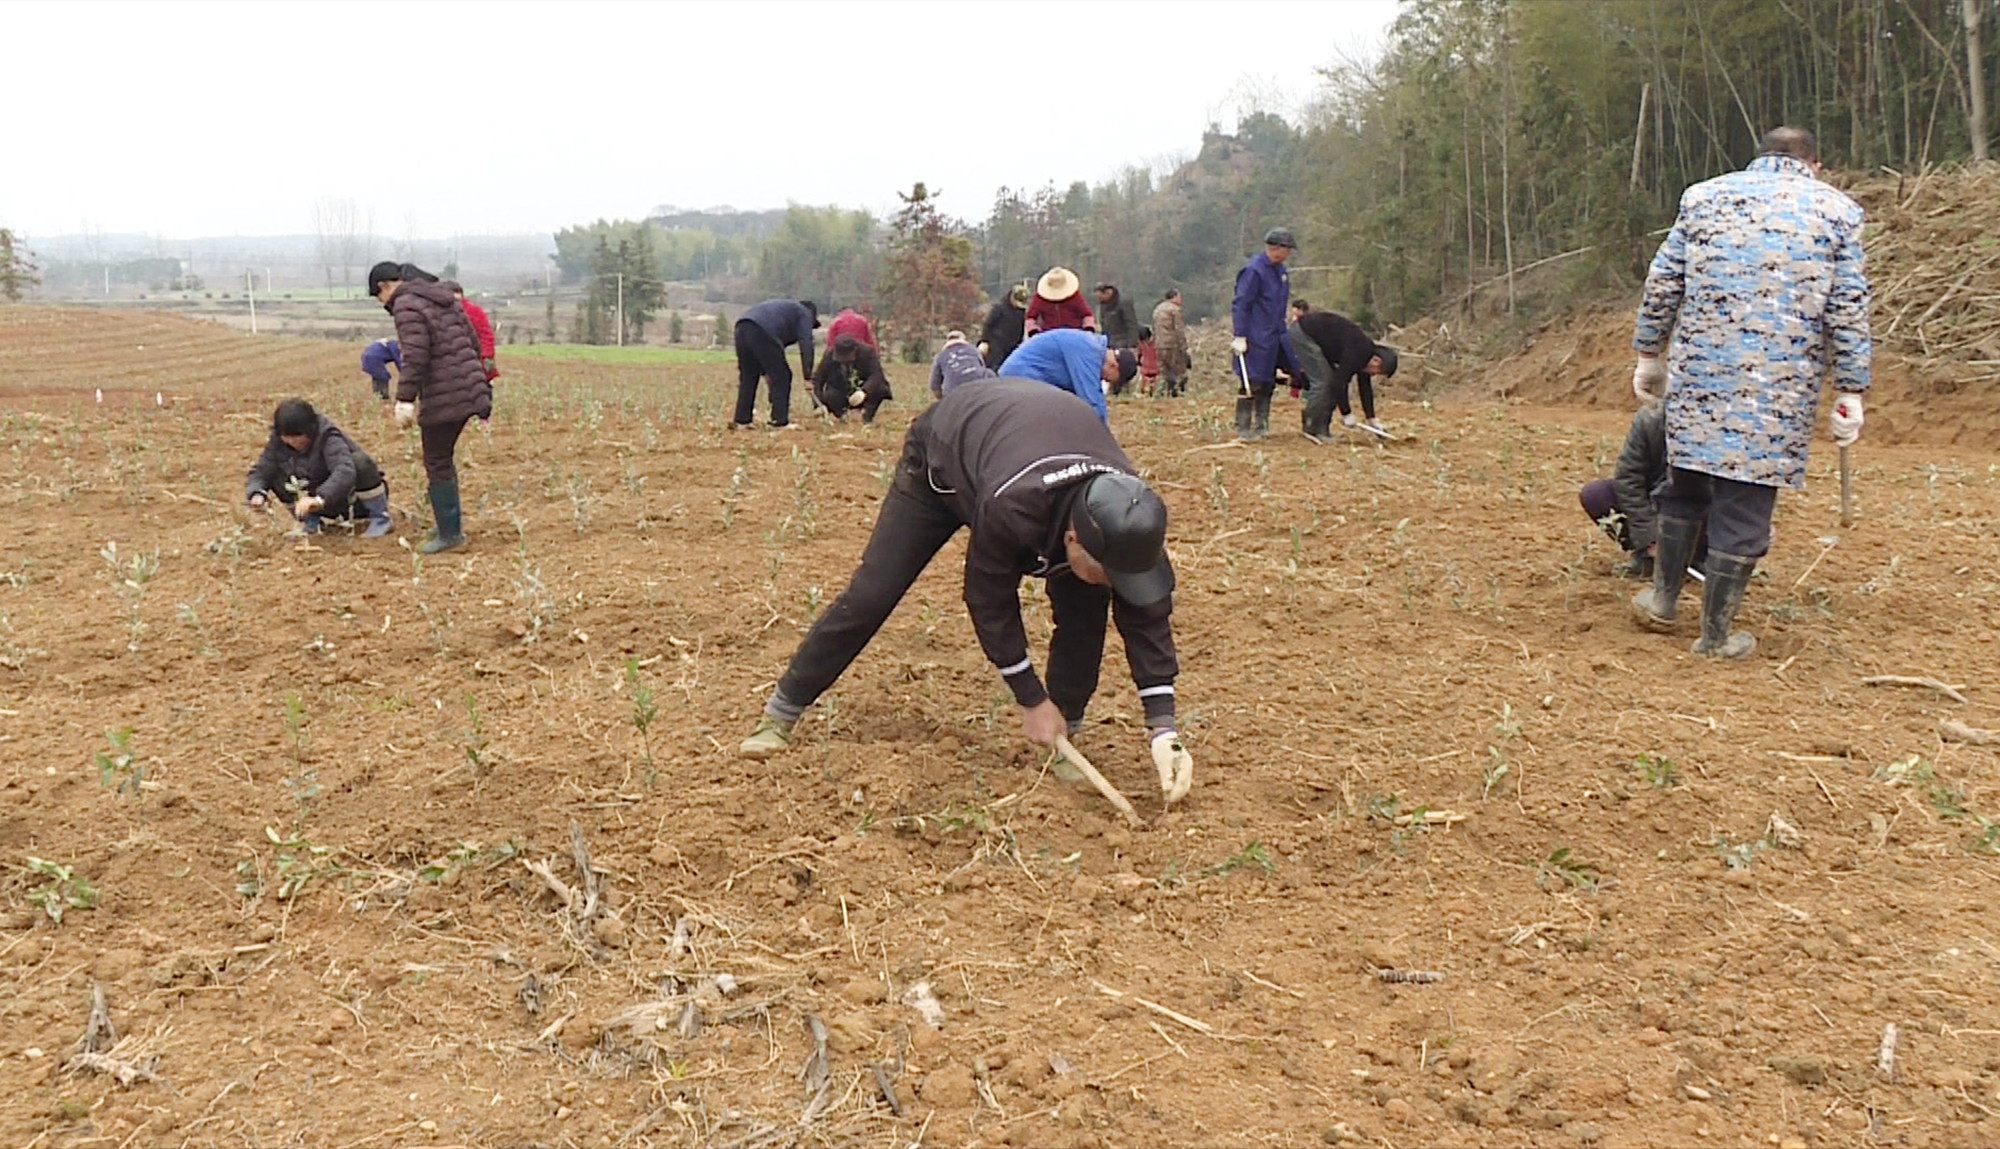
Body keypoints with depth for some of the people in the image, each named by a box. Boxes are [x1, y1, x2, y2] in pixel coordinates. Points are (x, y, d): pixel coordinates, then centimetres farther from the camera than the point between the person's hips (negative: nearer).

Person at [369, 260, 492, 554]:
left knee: (437, 464, 1)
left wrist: (405, 399, -22)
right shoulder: (443, 296, 18)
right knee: (443, 458, 20)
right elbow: (473, 341, 20)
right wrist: (478, 381, 27)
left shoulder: (407, 305, -9)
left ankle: (449, 532, 5)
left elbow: (415, 355, -20)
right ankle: (451, 522, 27)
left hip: (443, 397, -9)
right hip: (469, 389, 9)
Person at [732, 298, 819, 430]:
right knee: (781, 377, 4)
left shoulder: (786, 308, 40)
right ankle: (781, 422, 5)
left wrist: (764, 371, 41)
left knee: (748, 378, 18)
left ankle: (741, 420, 18)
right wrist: (808, 376, -3)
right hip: (762, 333, -8)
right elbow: (806, 344, 1)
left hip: (741, 327, 8)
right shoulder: (804, 314, 17)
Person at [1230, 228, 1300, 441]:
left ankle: (1261, 425, 19)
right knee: (1251, 382, -4)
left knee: (1267, 383, 10)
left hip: (1276, 335, 8)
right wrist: (1239, 336, -20)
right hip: (1256, 338, -8)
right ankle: (1243, 428, 4)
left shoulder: (1279, 270, 12)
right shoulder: (1254, 270, -15)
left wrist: (1282, 328, 23)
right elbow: (1240, 305, -16)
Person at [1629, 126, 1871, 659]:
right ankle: (1715, 635, 10)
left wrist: (1648, 354, 16)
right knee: (1745, 505, 3)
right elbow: (1848, 310, 1)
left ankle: (1663, 599, 28)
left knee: (1685, 486, 19)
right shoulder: (1835, 210, 7)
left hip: (1699, 375, 2)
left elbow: (1663, 284, 8)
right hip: (1779, 387, -2)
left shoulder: (1704, 196, 11)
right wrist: (1851, 392, 3)